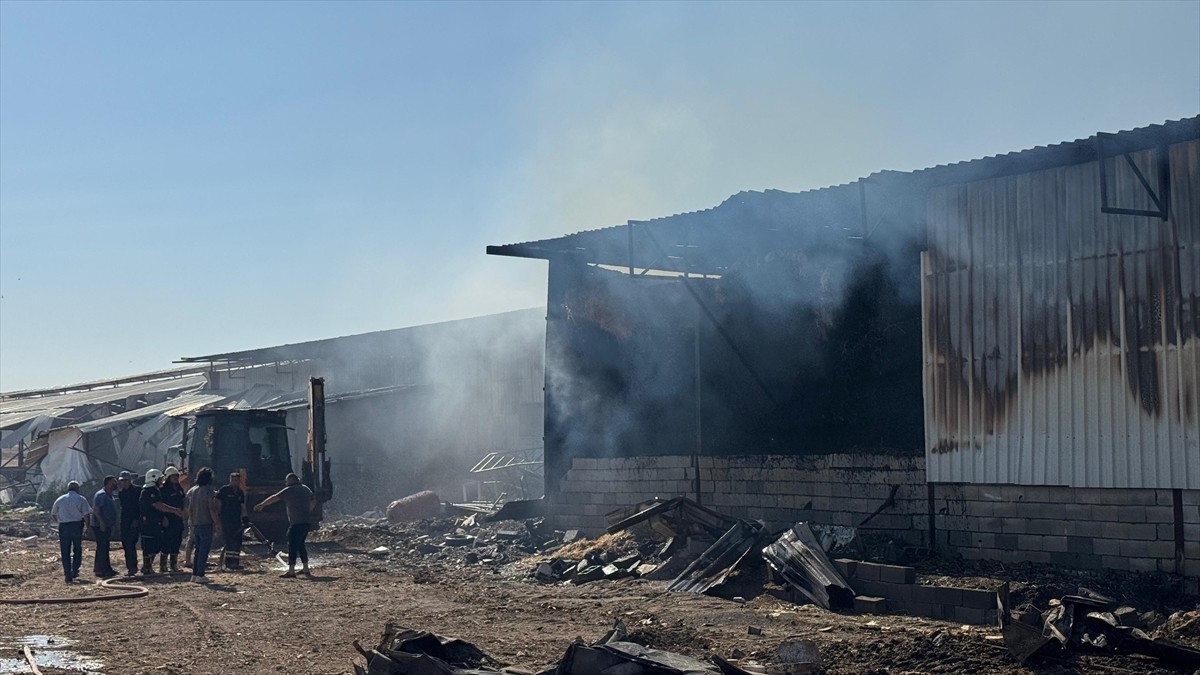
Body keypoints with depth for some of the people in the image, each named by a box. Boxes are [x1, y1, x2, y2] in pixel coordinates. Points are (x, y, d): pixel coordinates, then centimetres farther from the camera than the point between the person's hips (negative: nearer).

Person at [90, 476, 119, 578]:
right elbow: (95, 510, -22)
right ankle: (100, 571, -8)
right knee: (102, 547, -9)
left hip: (106, 526, 10)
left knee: (106, 548, 13)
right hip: (99, 526, -10)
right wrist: (101, 522, -26)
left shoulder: (109, 495, 18)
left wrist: (113, 524, 21)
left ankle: (107, 569, 18)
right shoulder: (101, 495, -14)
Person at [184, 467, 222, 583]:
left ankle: (194, 574, 18)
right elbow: (212, 509, -15)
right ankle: (200, 575, -7)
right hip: (205, 523, -7)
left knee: (197, 549, 17)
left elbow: (186, 508, 12)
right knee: (204, 549, -4)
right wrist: (217, 523, -10)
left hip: (194, 524, 7)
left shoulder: (191, 491, 9)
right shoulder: (209, 491, -12)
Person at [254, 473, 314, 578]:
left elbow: (274, 498, -3)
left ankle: (291, 571, -13)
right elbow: (312, 502, 27)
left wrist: (261, 505, 6)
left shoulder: (290, 490, -7)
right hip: (307, 521, 8)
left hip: (297, 522, -8)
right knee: (300, 544, 17)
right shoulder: (306, 489, 17)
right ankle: (305, 569, 16)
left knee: (292, 545, -8)